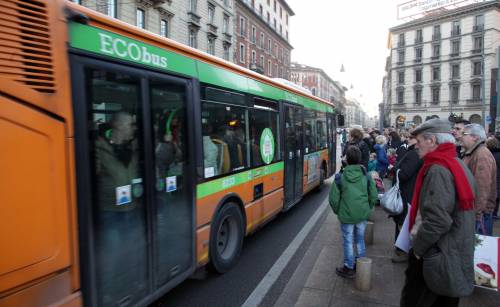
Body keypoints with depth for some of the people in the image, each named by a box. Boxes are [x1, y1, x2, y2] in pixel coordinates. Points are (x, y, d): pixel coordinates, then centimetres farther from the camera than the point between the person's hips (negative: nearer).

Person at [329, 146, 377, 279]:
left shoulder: (340, 177, -13)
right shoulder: (366, 175, -6)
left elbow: (333, 198, -10)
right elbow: (373, 195, 0)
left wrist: (338, 211, 7)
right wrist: (367, 208, 14)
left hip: (346, 215, -3)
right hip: (362, 215, 3)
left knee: (348, 241, 10)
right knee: (360, 239, 20)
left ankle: (349, 268, 22)